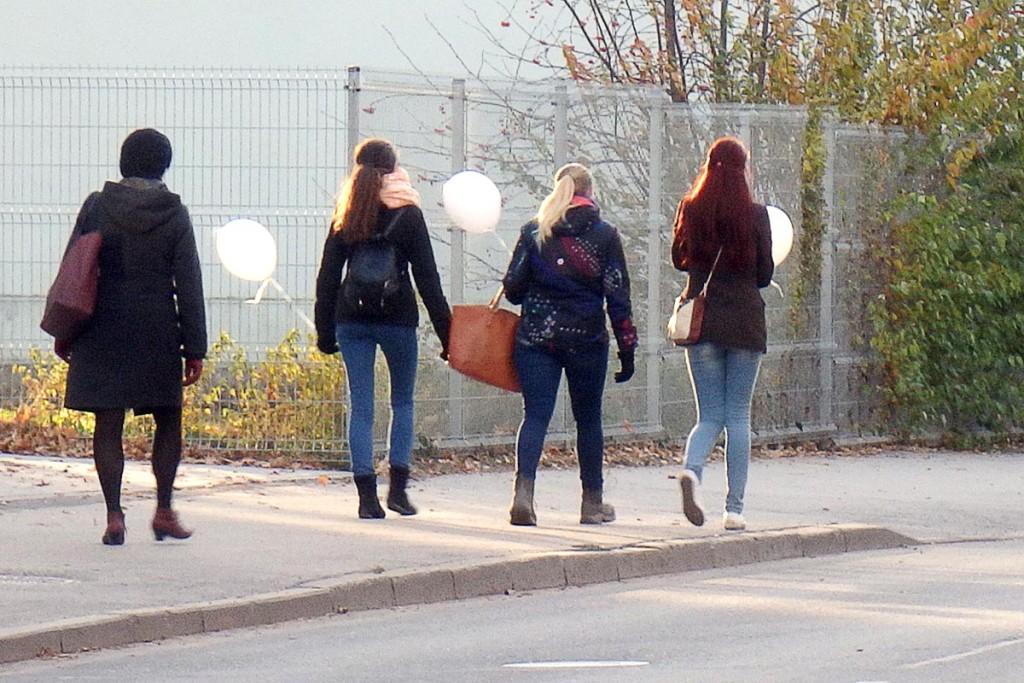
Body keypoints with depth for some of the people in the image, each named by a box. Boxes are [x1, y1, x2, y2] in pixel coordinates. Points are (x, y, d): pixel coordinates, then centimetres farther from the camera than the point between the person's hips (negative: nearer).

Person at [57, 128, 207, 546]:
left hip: (102, 331, 0)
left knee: (108, 425, 3)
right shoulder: (175, 214, -3)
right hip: (156, 332, 0)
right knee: (168, 421, 15)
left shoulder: (97, 206, -1)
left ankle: (113, 516, -3)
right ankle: (164, 511, 12)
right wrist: (194, 348, 1)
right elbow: (189, 284, -3)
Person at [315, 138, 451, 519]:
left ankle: (367, 495, -1)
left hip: (352, 318, 2)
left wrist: (325, 329, 12)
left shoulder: (345, 216, 6)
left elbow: (328, 277, 7)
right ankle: (398, 488, 5)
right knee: (402, 401, 13)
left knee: (360, 406, 4)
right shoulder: (407, 214, -4)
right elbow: (427, 278, -5)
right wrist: (445, 328, -2)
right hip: (397, 316, -2)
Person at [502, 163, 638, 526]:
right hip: (587, 339, -1)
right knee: (588, 418, 12)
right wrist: (626, 349, 2)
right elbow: (618, 296, -2)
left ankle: (524, 490, -22)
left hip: (536, 337, 1)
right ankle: (592, 502, 21)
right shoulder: (604, 235, -1)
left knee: (535, 415, -1)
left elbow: (513, 287, 2)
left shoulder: (533, 231, 2)